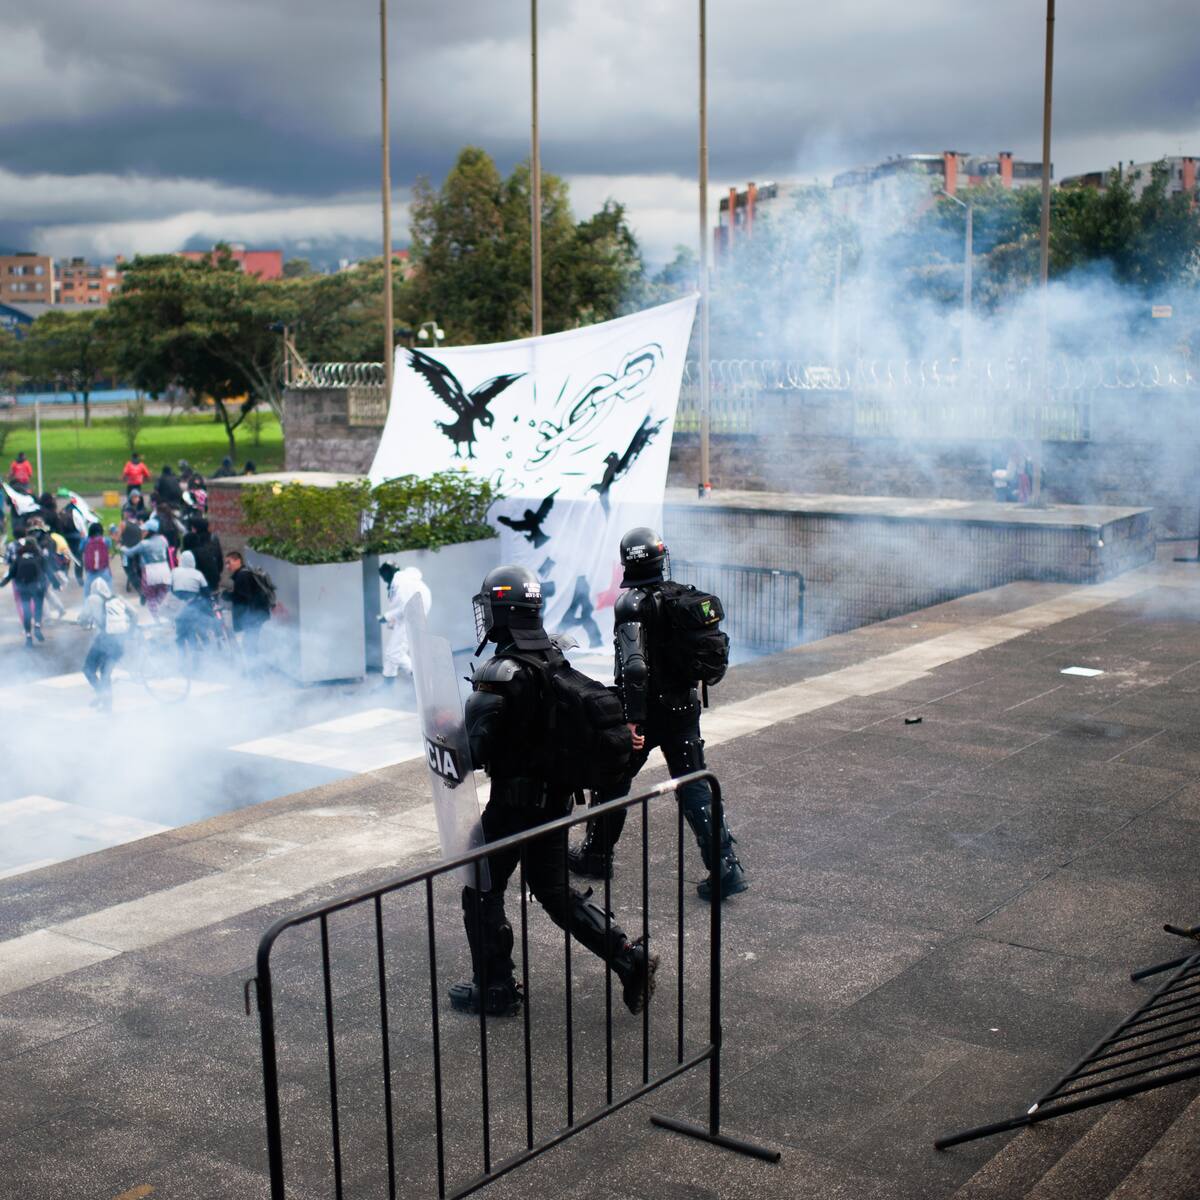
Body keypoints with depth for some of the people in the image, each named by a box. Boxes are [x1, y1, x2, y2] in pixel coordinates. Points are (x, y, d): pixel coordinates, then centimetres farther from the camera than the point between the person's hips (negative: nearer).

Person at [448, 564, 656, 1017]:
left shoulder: (501, 673, -23)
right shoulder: (555, 658, 4)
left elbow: (476, 746, -21)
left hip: (514, 798, -8)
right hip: (557, 793, 8)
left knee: (483, 891, 10)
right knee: (553, 889, 20)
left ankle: (494, 989, 19)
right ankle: (630, 957, 14)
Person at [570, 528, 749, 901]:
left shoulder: (632, 603, -15)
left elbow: (634, 666, -23)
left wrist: (633, 718, -22)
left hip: (649, 709, -5)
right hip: (685, 706, 5)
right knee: (695, 788, 8)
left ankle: (595, 855, 27)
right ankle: (726, 867, 0)